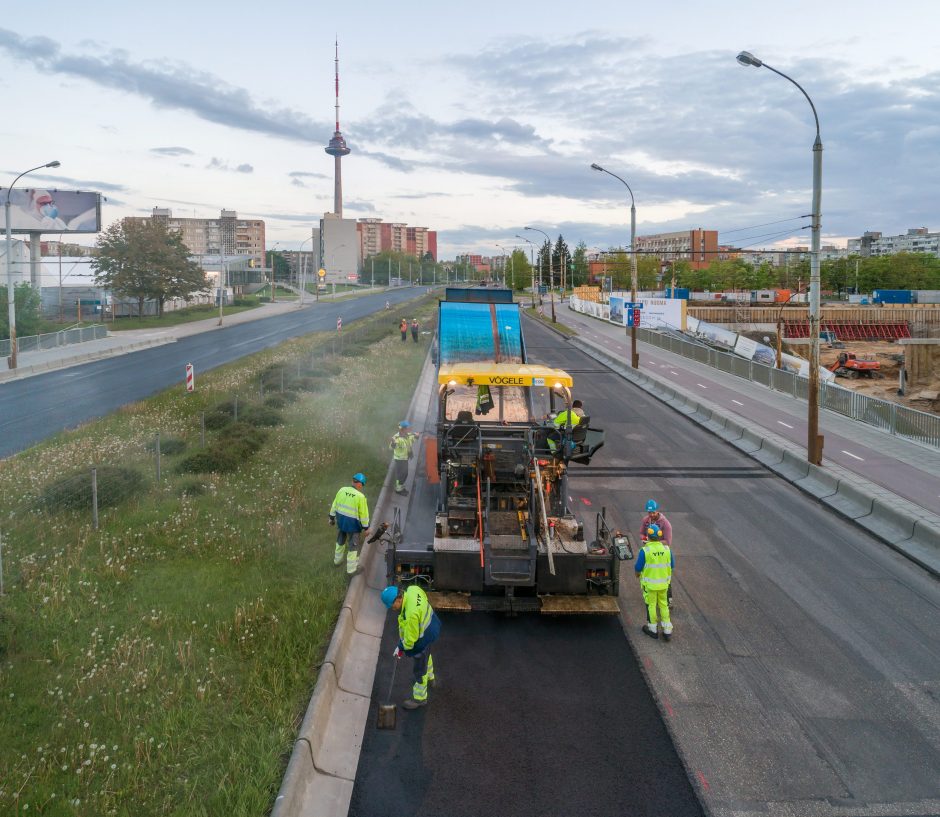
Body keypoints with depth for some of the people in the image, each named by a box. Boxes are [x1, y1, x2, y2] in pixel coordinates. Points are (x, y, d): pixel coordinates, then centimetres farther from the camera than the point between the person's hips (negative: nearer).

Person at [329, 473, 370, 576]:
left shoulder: (342, 490, -8)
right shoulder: (360, 497, -23)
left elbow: (334, 505, 3)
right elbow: (364, 514, -16)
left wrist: (332, 517, 17)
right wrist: (366, 528, -5)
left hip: (341, 520, 6)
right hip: (353, 524, -6)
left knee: (340, 541, 29)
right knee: (353, 546, 11)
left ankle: (337, 560, 48)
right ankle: (351, 569, 22)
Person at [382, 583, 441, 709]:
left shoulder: (410, 615, -43)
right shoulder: (413, 589, -20)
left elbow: (410, 637, -29)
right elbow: (425, 597, 4)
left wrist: (401, 648, -11)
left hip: (423, 639, -9)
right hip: (430, 624, 9)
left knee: (420, 669, 12)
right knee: (426, 654, 35)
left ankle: (420, 698, 32)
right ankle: (430, 678, 62)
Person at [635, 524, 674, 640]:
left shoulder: (644, 550, -19)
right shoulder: (666, 549, -7)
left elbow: (638, 567, -11)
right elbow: (672, 566, 4)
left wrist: (638, 574, 10)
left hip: (649, 583, -4)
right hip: (663, 583, 4)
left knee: (651, 605, 12)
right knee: (663, 604, 17)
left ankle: (653, 629, 23)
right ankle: (667, 630, 19)